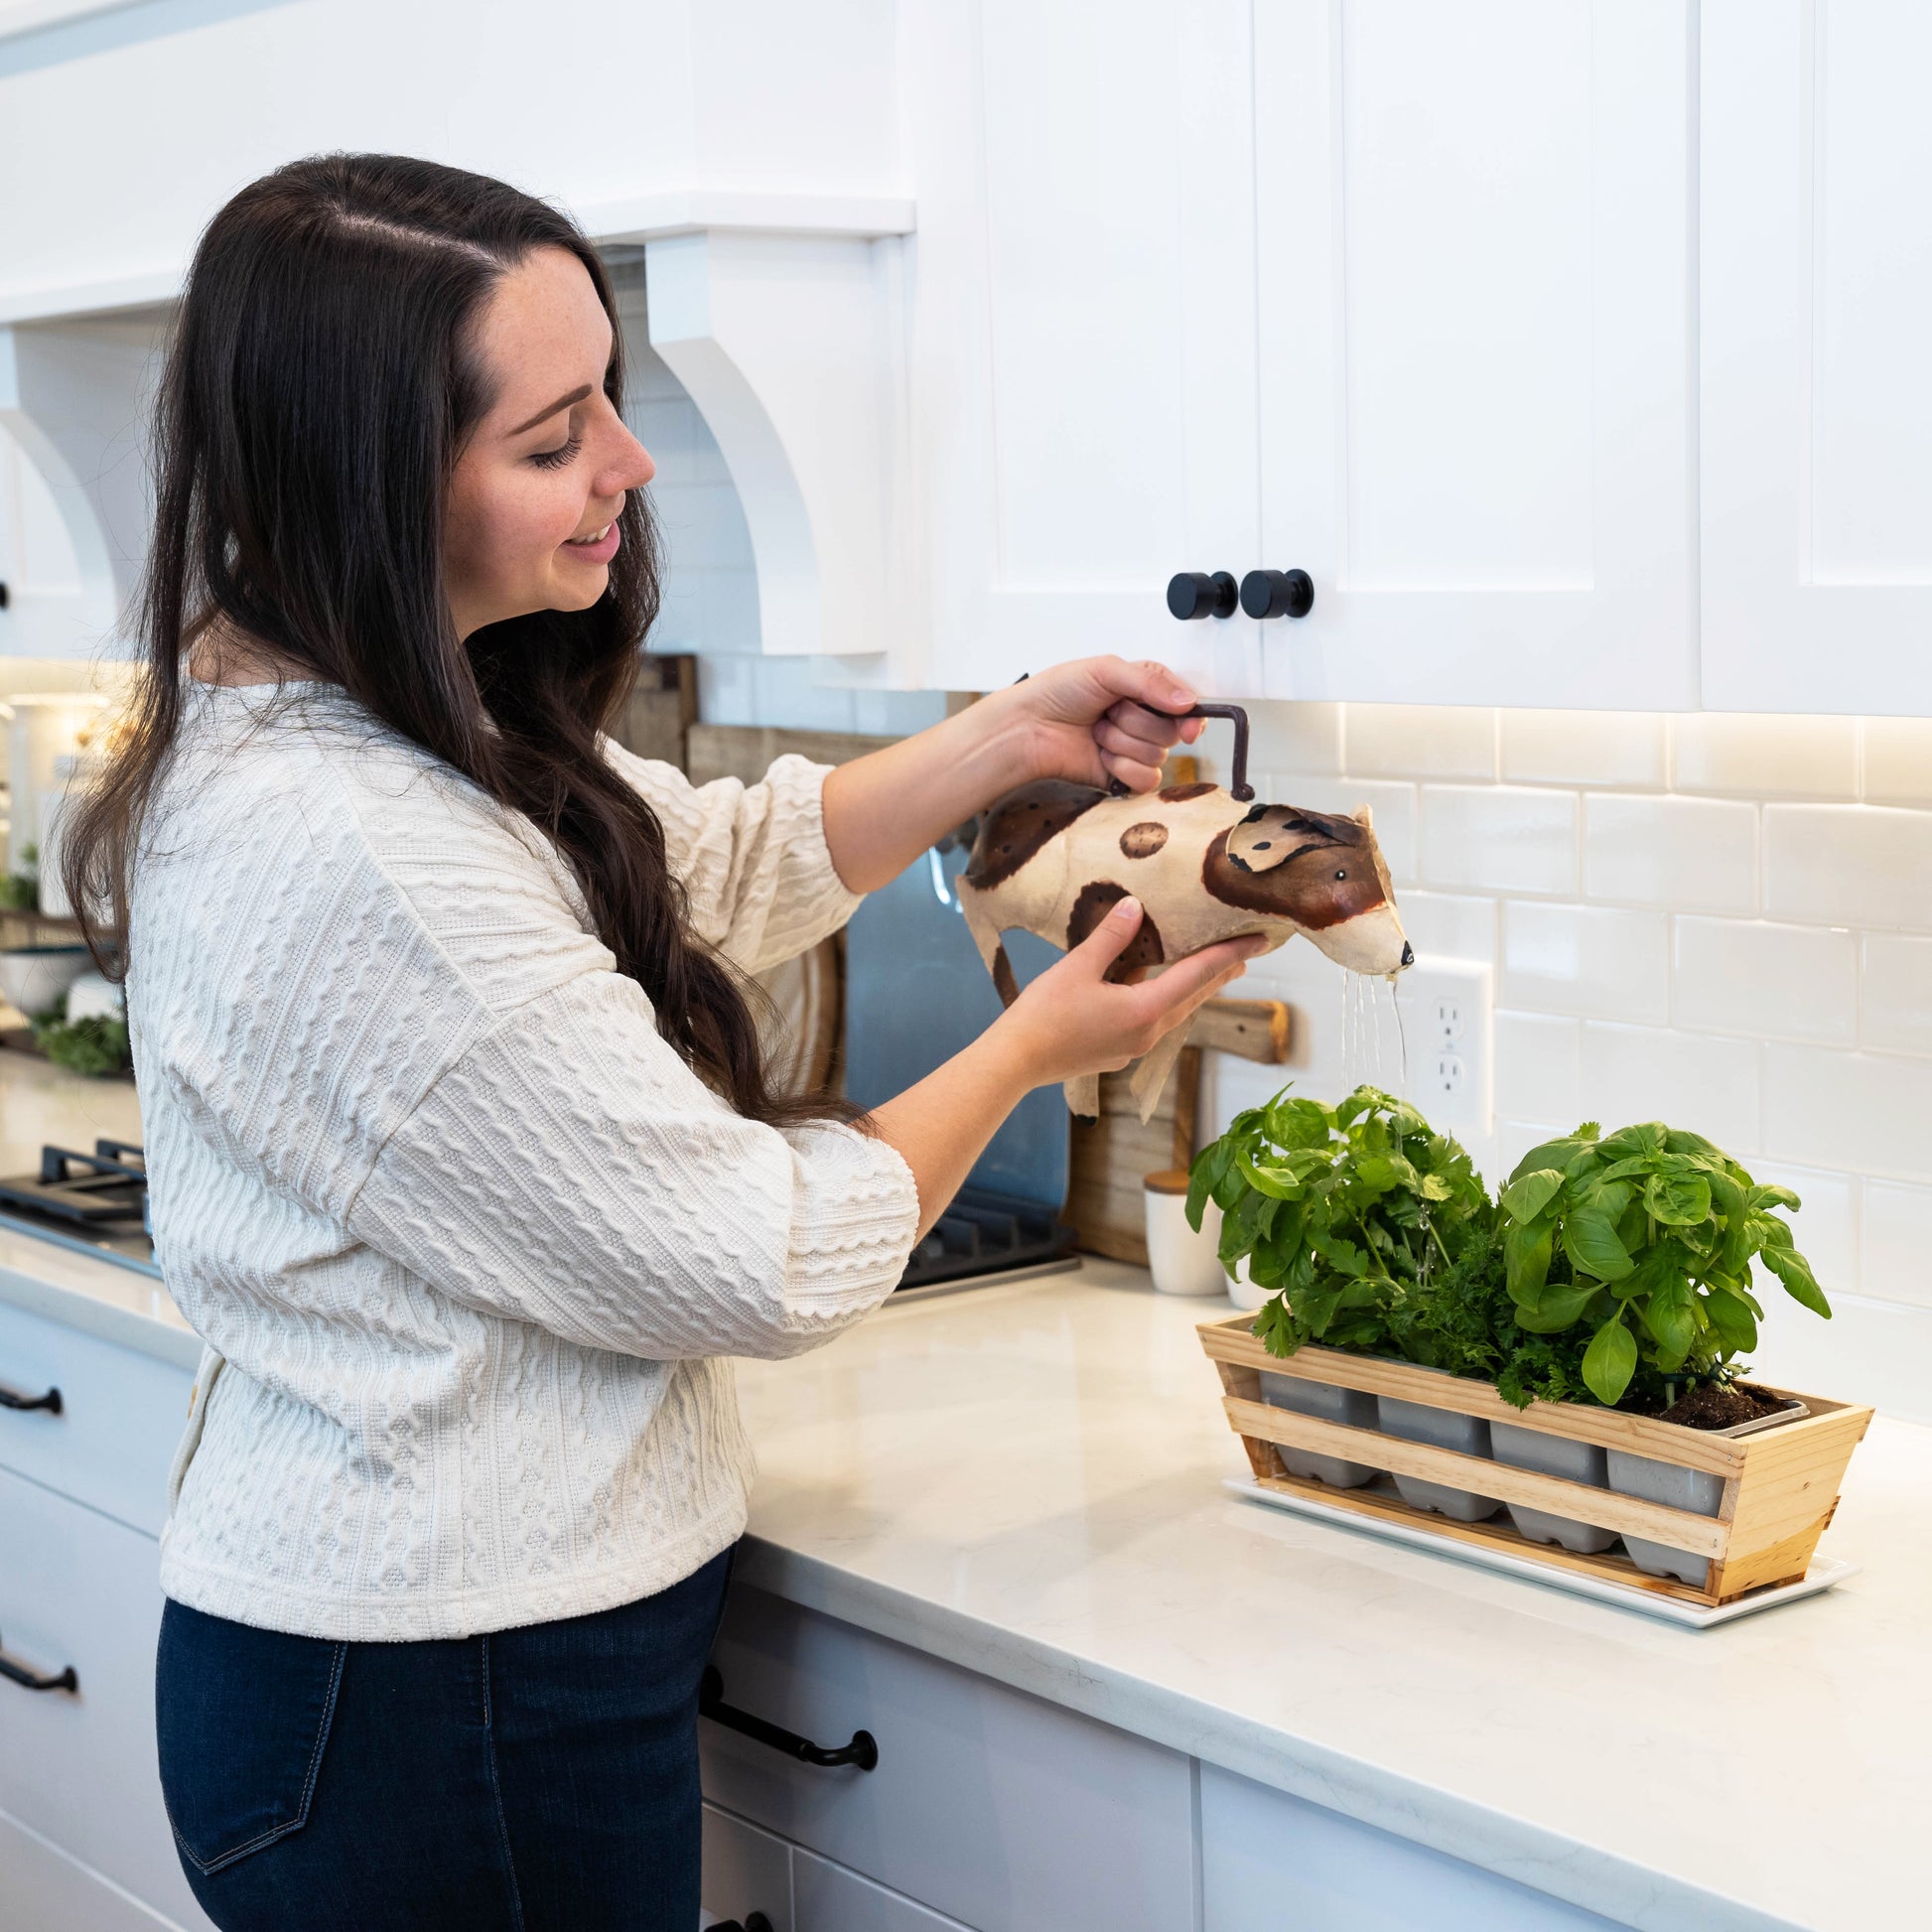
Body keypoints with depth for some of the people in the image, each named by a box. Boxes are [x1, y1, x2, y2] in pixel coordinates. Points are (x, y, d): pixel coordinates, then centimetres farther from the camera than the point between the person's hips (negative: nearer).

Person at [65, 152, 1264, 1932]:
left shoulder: (412, 724, 4)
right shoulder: (356, 855, -28)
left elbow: (723, 867, 19)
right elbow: (772, 1262, -21)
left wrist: (1008, 742, 5)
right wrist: (1030, 1050, -5)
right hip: (445, 1712, -10)